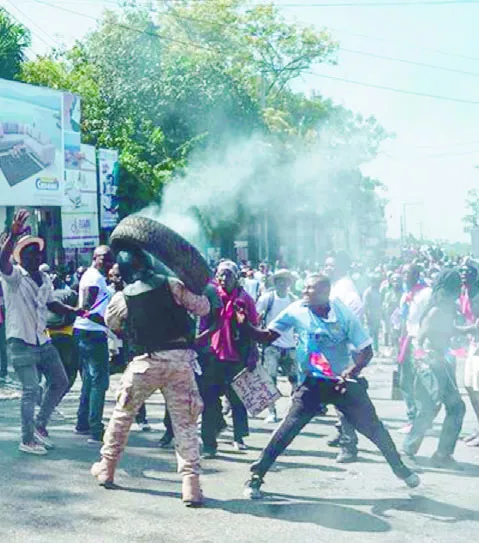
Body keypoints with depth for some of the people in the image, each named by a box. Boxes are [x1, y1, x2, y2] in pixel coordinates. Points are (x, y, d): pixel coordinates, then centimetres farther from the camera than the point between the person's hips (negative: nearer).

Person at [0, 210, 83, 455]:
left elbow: (53, 304, 20)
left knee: (60, 382, 13)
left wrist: (74, 311, 2)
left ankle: (40, 424, 28)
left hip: (43, 341, 7)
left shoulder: (44, 279, 12)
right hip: (21, 342, -7)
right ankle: (27, 439, 6)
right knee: (30, 391, -7)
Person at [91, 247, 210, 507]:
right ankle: (191, 483, -3)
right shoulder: (172, 285, -1)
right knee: (184, 421, 4)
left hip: (146, 361, 0)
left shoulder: (121, 298, 1)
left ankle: (107, 468, 31)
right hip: (180, 358, 0)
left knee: (122, 414, 20)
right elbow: (203, 308, 5)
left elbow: (110, 322, 20)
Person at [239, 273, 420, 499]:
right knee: (289, 426, -17)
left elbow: (366, 350, -5)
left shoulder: (344, 314, -10)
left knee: (373, 426, 6)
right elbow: (266, 337, -8)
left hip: (343, 381, 1)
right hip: (312, 383, -1)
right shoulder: (296, 311, -9)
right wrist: (245, 325, -26)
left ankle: (400, 469, 29)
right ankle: (256, 476, -10)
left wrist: (351, 372, -21)